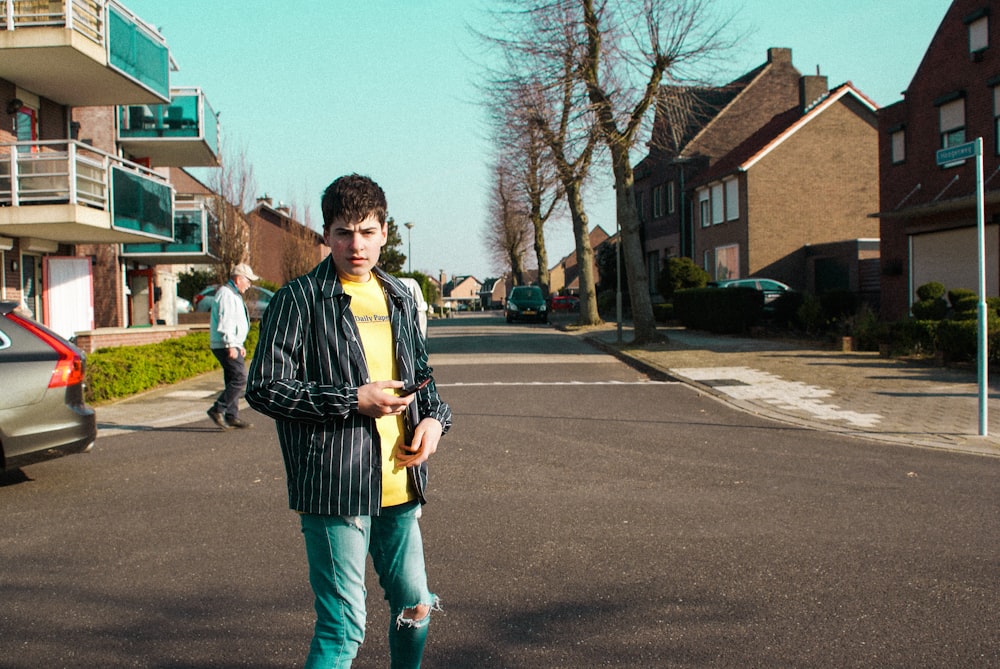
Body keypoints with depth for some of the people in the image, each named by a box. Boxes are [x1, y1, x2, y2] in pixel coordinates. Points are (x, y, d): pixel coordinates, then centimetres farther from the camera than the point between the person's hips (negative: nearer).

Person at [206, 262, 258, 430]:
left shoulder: (233, 295, 22)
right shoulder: (226, 294, -12)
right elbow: (225, 323, -21)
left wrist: (239, 345, 28)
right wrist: (230, 345, -25)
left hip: (232, 345, 11)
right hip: (226, 346, -11)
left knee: (233, 380, 10)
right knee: (240, 379, -14)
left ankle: (232, 416, 13)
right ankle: (217, 410, -11)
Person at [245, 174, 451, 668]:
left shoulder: (400, 298, 12)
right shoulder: (300, 299, -7)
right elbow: (264, 388, -10)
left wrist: (434, 417, 2)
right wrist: (352, 401, -17)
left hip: (399, 485, 7)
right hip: (333, 487, -6)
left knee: (415, 607, 17)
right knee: (344, 627, -3)